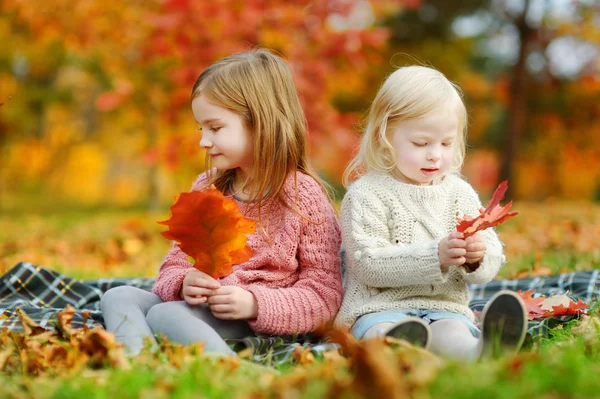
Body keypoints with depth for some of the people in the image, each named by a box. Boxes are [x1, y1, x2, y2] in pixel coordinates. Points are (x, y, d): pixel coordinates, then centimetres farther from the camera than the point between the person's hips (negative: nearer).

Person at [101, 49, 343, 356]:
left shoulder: (304, 197, -4)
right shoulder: (205, 188, 15)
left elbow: (324, 297, -7)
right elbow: (175, 263, 17)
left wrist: (255, 303, -22)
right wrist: (182, 284, -9)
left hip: (258, 326, -7)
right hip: (198, 308, 7)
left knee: (165, 314, -30)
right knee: (118, 297, -15)